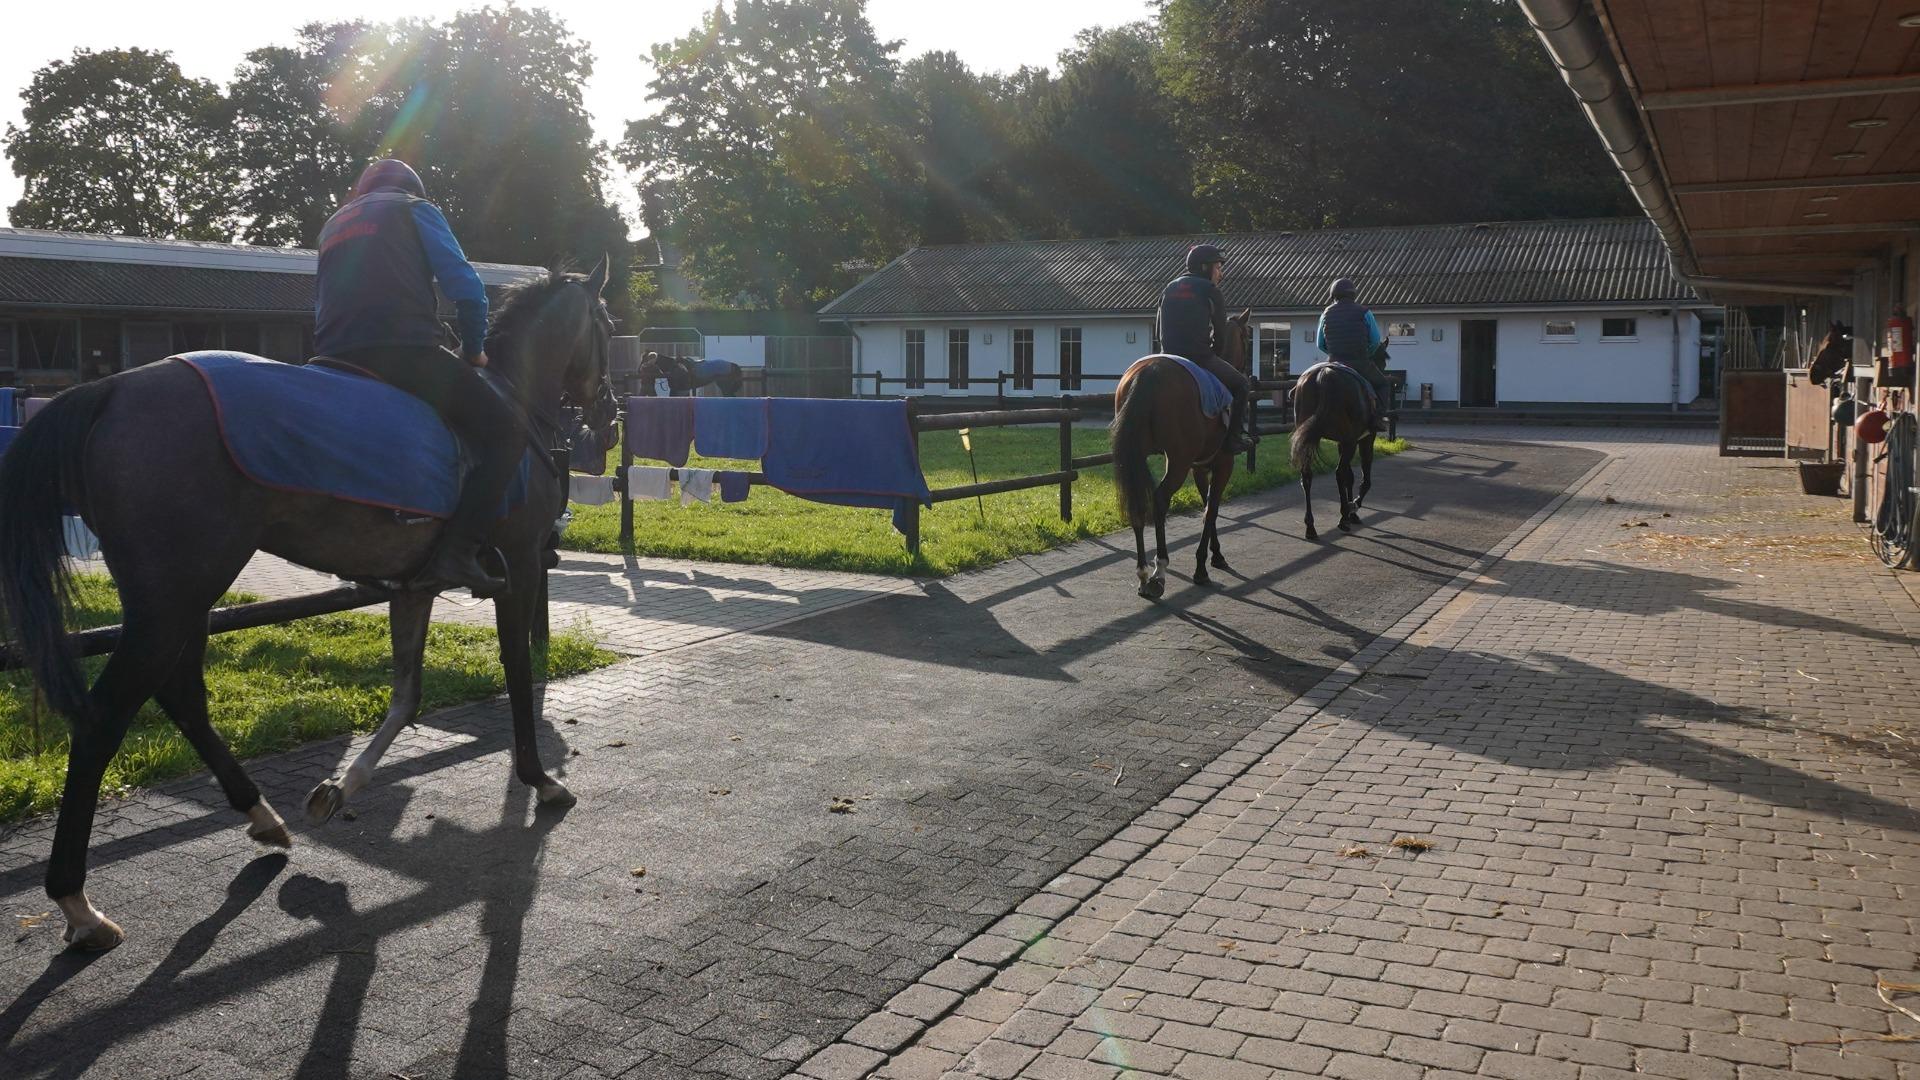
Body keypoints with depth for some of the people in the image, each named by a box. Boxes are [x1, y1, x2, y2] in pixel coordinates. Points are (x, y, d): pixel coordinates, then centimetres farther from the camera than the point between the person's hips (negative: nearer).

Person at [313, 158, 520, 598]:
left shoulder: (333, 224, 33)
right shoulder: (415, 209, 14)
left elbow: (321, 304, 36)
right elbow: (465, 287, 1)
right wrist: (473, 350, 13)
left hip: (336, 362, 7)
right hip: (407, 352, -7)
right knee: (505, 433, -3)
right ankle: (456, 553, -20)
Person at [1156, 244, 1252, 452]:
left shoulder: (1169, 289, 17)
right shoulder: (1209, 290, -2)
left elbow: (1160, 327, 20)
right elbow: (1221, 332, 1)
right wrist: (1214, 354, 16)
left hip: (1169, 357, 6)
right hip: (1199, 357, -6)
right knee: (1241, 385, 8)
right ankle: (1234, 437, -1)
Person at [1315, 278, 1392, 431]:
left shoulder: (1326, 314, 6)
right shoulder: (1364, 313, -3)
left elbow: (1320, 344, 12)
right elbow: (1376, 341, -1)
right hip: (1361, 363, -3)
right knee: (1383, 384, 18)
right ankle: (1378, 417, -1)